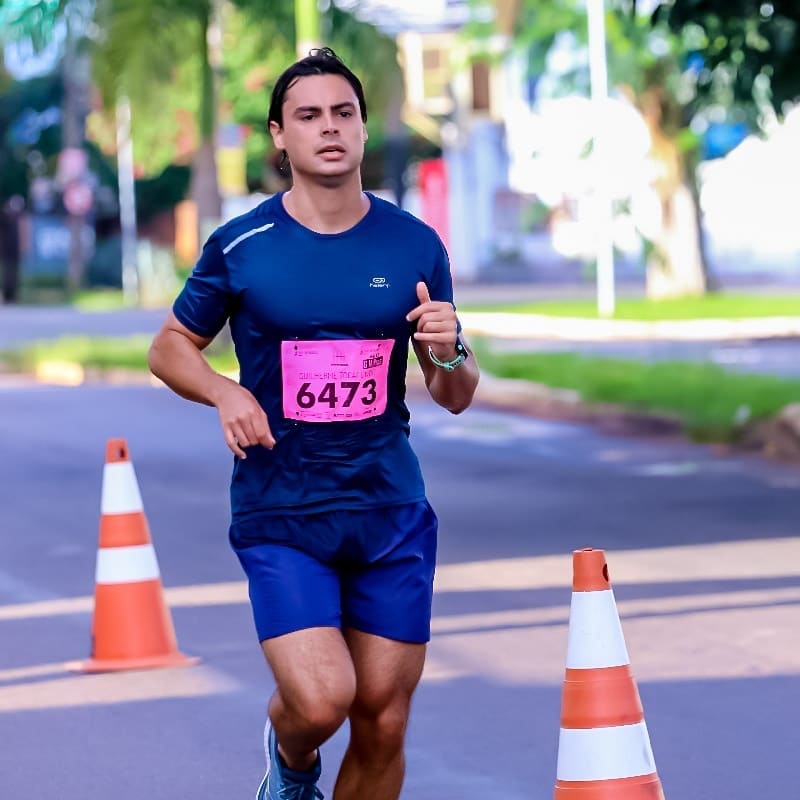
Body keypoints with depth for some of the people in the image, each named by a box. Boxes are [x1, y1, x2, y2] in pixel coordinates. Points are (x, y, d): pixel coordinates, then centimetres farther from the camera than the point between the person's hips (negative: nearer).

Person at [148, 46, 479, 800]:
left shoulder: (415, 246, 3)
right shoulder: (240, 246, -3)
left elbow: (454, 398, 9)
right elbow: (169, 347, 10)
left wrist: (450, 353, -14)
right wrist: (225, 393, -10)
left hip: (392, 512, 3)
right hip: (280, 515, -2)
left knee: (383, 723, 3)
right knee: (320, 700, -18)